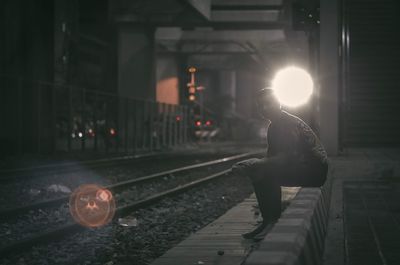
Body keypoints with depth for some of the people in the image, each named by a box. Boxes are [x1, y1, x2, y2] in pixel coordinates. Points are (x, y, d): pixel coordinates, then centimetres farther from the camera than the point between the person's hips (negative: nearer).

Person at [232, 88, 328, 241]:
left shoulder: (288, 123, -17)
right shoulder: (274, 126, 14)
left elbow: (290, 156, -27)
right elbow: (271, 157, 13)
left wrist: (257, 164, -29)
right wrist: (253, 166, -8)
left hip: (314, 170, -10)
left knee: (267, 173, -26)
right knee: (259, 173, 4)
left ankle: (272, 221, -18)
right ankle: (268, 222, 4)